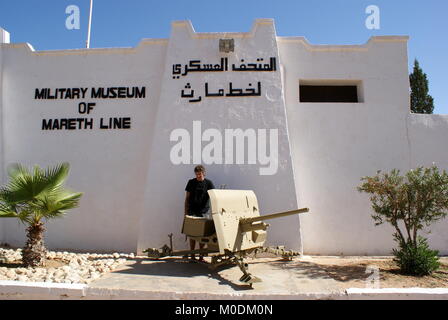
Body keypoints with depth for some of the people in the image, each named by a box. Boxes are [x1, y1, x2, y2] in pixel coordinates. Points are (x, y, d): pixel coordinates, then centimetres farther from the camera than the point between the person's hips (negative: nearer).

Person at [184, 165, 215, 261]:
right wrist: (186, 212, 3)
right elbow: (187, 198, 8)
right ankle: (192, 255, 12)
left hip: (204, 212, 0)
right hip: (192, 212, 0)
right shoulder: (191, 182, 5)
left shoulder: (208, 183, 2)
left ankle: (201, 256, 13)